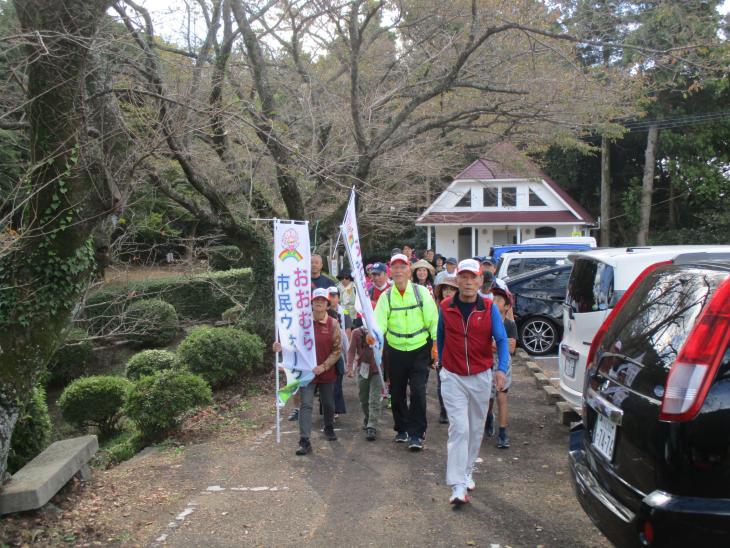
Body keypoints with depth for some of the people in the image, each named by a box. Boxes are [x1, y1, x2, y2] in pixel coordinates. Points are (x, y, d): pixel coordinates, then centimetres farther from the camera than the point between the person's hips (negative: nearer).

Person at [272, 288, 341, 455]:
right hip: (307, 371, -1)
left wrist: (323, 366, -14)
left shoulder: (333, 324, -4)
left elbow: (337, 349, -4)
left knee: (328, 404, 18)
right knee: (306, 405, -8)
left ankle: (329, 428, 44)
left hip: (327, 372, 1)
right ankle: (304, 441, -7)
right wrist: (281, 347, -21)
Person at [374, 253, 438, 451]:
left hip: (420, 349, -2)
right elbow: (379, 321, -11)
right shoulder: (386, 296, -1)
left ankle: (416, 434, 2)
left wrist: (436, 346, -4)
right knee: (397, 393, 12)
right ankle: (401, 429, 31)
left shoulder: (421, 292, -4)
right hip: (395, 351, 2)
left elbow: (433, 320, -2)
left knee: (418, 391, -9)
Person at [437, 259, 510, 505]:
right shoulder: (445, 307, -3)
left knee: (476, 428, 14)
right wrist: (442, 362, 18)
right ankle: (458, 486, -11)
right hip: (453, 377, -2)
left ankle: (466, 472, 34)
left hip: (481, 377, 2)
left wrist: (502, 368, -24)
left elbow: (501, 339, -10)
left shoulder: (489, 308, -5)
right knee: (459, 428, -11)